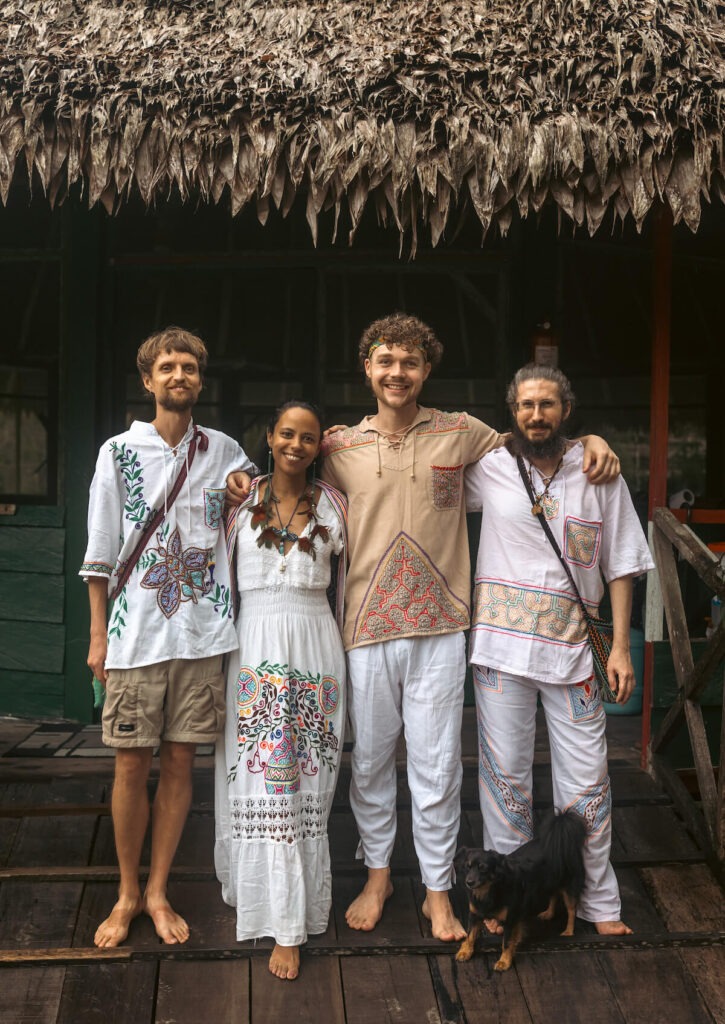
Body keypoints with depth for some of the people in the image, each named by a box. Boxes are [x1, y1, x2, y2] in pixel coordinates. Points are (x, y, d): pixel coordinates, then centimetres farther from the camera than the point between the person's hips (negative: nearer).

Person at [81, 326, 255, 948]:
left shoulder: (224, 451, 8)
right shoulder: (119, 451, 3)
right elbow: (101, 552, 3)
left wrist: (249, 495, 2)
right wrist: (98, 635, 1)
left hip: (201, 633, 2)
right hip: (135, 633, -1)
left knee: (180, 763, 7)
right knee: (132, 765, 4)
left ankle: (158, 891, 24)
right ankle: (127, 893, 24)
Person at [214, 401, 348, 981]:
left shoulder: (332, 504, 6)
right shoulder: (240, 500, 5)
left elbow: (347, 577, 12)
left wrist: (349, 645, 9)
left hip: (315, 645, 1)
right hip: (256, 644, 0)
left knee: (306, 777, 4)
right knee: (262, 777, 0)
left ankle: (298, 907, 16)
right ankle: (285, 924, 11)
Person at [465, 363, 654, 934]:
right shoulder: (491, 469, 3)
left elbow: (621, 564, 6)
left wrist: (621, 647, 1)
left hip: (573, 647, 0)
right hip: (502, 644, 0)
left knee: (587, 781, 5)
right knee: (505, 775, 8)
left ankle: (599, 903, 23)